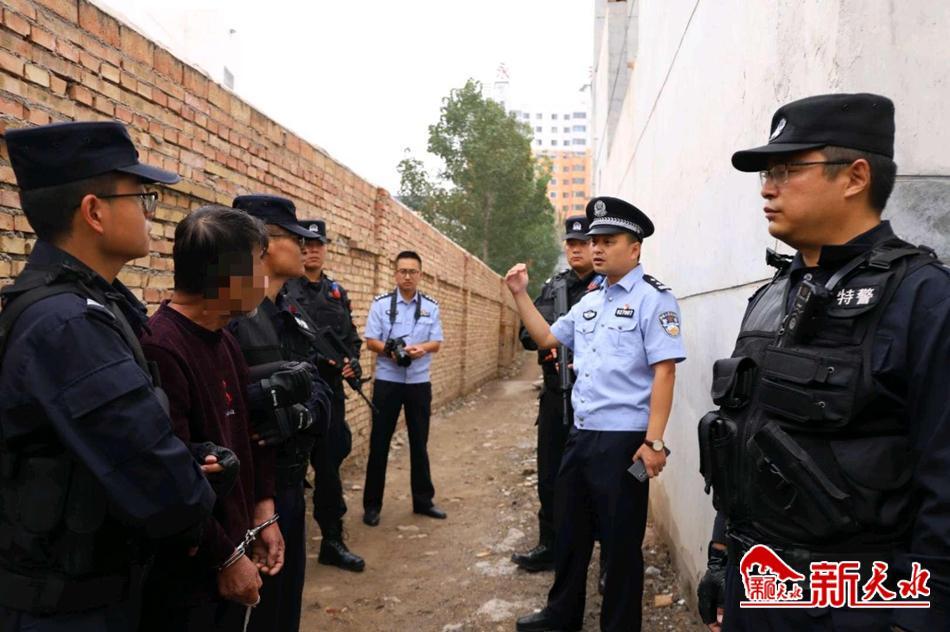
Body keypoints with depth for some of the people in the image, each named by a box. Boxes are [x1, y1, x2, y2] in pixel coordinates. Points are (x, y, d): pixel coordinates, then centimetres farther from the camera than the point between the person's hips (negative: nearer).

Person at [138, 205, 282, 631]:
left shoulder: (224, 341, 6)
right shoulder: (159, 350, -25)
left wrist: (262, 513, 6)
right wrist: (227, 557, -16)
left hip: (231, 552, 9)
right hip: (184, 578, -8)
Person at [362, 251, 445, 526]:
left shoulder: (431, 306, 3)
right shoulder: (381, 303, -3)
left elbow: (436, 343, 1)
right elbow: (371, 341, -4)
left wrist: (422, 348, -21)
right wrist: (390, 351, -23)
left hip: (419, 382, 2)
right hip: (387, 381, -2)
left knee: (419, 443, 12)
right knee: (379, 443, 4)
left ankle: (423, 500, 25)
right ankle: (372, 504, 15)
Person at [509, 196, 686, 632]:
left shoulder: (653, 298, -10)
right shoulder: (589, 302, 13)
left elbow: (664, 372, -16)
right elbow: (547, 339, 22)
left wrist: (654, 441, -20)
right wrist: (521, 295, 13)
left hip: (623, 440, -8)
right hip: (580, 435, 8)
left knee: (620, 541, 7)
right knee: (569, 530, 20)